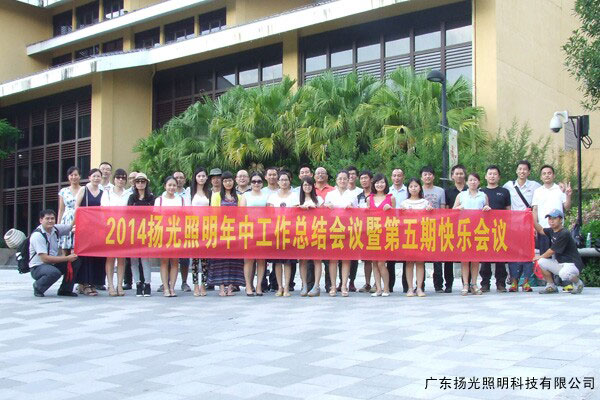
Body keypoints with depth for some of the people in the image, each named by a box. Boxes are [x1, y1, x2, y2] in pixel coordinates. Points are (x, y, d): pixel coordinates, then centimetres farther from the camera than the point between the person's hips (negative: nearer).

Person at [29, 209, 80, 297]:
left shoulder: (55, 229, 0)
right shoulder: (37, 235, -19)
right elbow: (45, 258, -24)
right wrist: (67, 258, -23)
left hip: (52, 264, 7)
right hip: (37, 267, -7)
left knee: (75, 262, -10)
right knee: (54, 272, -37)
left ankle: (65, 290, 4)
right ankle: (38, 287, -5)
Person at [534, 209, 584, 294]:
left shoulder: (564, 233, -20)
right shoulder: (552, 231, 6)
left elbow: (552, 251, -16)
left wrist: (540, 257, -1)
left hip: (572, 264, -8)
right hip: (559, 263, 8)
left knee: (564, 274, -38)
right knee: (541, 262, -10)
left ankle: (578, 283, -1)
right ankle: (551, 286, 4)